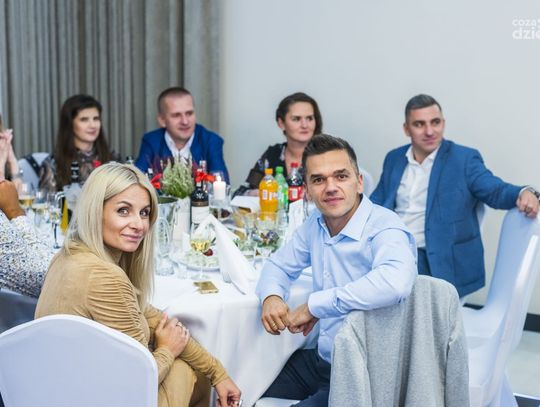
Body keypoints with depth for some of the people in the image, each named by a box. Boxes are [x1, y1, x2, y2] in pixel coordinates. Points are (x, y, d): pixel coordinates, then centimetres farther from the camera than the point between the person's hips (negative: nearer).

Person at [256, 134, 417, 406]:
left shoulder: (385, 228, -23)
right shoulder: (316, 223, 3)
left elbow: (395, 282, -44)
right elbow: (279, 265, 17)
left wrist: (314, 305, -32)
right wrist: (271, 297, -8)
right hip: (320, 359, 8)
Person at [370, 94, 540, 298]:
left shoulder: (464, 158, 1)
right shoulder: (394, 159, 15)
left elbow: (495, 190, -10)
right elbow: (376, 203, 17)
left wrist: (523, 193, -32)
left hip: (437, 262, -4)